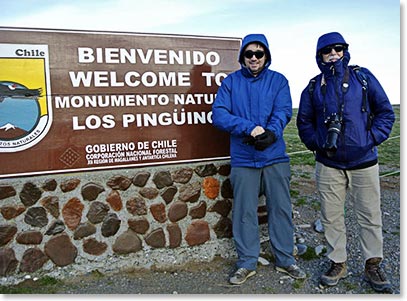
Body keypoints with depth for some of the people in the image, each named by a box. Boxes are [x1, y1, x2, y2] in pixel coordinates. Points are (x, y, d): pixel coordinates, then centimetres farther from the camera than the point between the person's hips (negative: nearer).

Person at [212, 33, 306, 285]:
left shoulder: (278, 81, 5)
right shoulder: (230, 82, 3)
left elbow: (284, 111, -8)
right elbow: (219, 114, -9)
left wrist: (271, 132, -29)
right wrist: (250, 128, -22)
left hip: (275, 157, 1)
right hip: (243, 159, 0)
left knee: (281, 208, 9)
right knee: (244, 212, 6)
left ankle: (286, 260, 27)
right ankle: (247, 263, 23)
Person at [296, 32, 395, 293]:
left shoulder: (363, 77, 2)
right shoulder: (314, 87, 6)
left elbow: (386, 112, 4)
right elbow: (304, 122, 12)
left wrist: (371, 139, -8)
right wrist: (317, 143, -3)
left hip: (364, 162, -1)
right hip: (328, 165, 1)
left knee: (370, 216, 8)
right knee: (331, 217, 9)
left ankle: (373, 265, 26)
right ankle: (338, 264, 26)